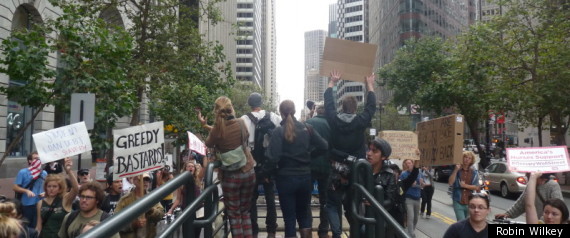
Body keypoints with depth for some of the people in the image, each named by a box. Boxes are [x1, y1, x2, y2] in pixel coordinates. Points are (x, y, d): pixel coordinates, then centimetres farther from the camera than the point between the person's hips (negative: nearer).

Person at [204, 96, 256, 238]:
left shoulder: (218, 129, -13)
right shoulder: (241, 123, -3)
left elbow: (209, 144, 5)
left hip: (231, 175, -3)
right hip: (248, 172, 4)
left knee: (234, 214, 10)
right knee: (245, 211, 17)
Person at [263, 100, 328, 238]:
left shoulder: (279, 131, -11)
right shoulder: (306, 128, 0)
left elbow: (273, 157, -18)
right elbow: (324, 146, 0)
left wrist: (266, 172, -4)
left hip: (286, 178, -3)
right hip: (305, 177, 4)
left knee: (289, 217, 7)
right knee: (304, 214, 20)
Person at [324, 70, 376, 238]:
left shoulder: (334, 120, -6)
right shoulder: (361, 121, -8)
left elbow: (328, 102, 8)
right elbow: (371, 105, 7)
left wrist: (332, 82, 21)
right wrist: (369, 85, 20)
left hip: (336, 171, 0)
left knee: (333, 205, 6)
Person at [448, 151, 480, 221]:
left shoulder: (474, 172, 4)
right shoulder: (456, 170, 2)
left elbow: (477, 187, -1)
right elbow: (450, 183, -11)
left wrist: (465, 185, -13)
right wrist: (456, 170, -16)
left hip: (470, 203, 2)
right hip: (458, 202, -2)